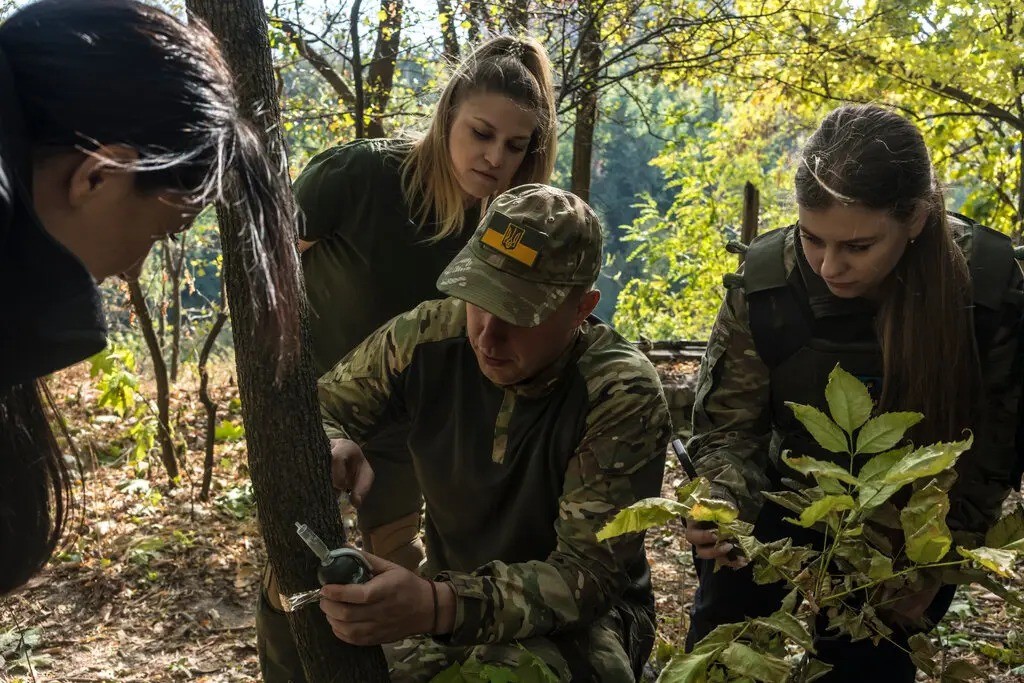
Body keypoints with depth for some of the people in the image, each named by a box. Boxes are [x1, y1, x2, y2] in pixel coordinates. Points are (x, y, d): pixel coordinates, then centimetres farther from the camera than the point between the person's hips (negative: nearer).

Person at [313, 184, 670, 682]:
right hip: (451, 597, 4)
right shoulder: (428, 337, -13)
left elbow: (588, 573, -27)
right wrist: (325, 450, -25)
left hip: (582, 618, -4)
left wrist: (437, 606, -43)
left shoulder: (620, 397, -24)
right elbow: (315, 409, 2)